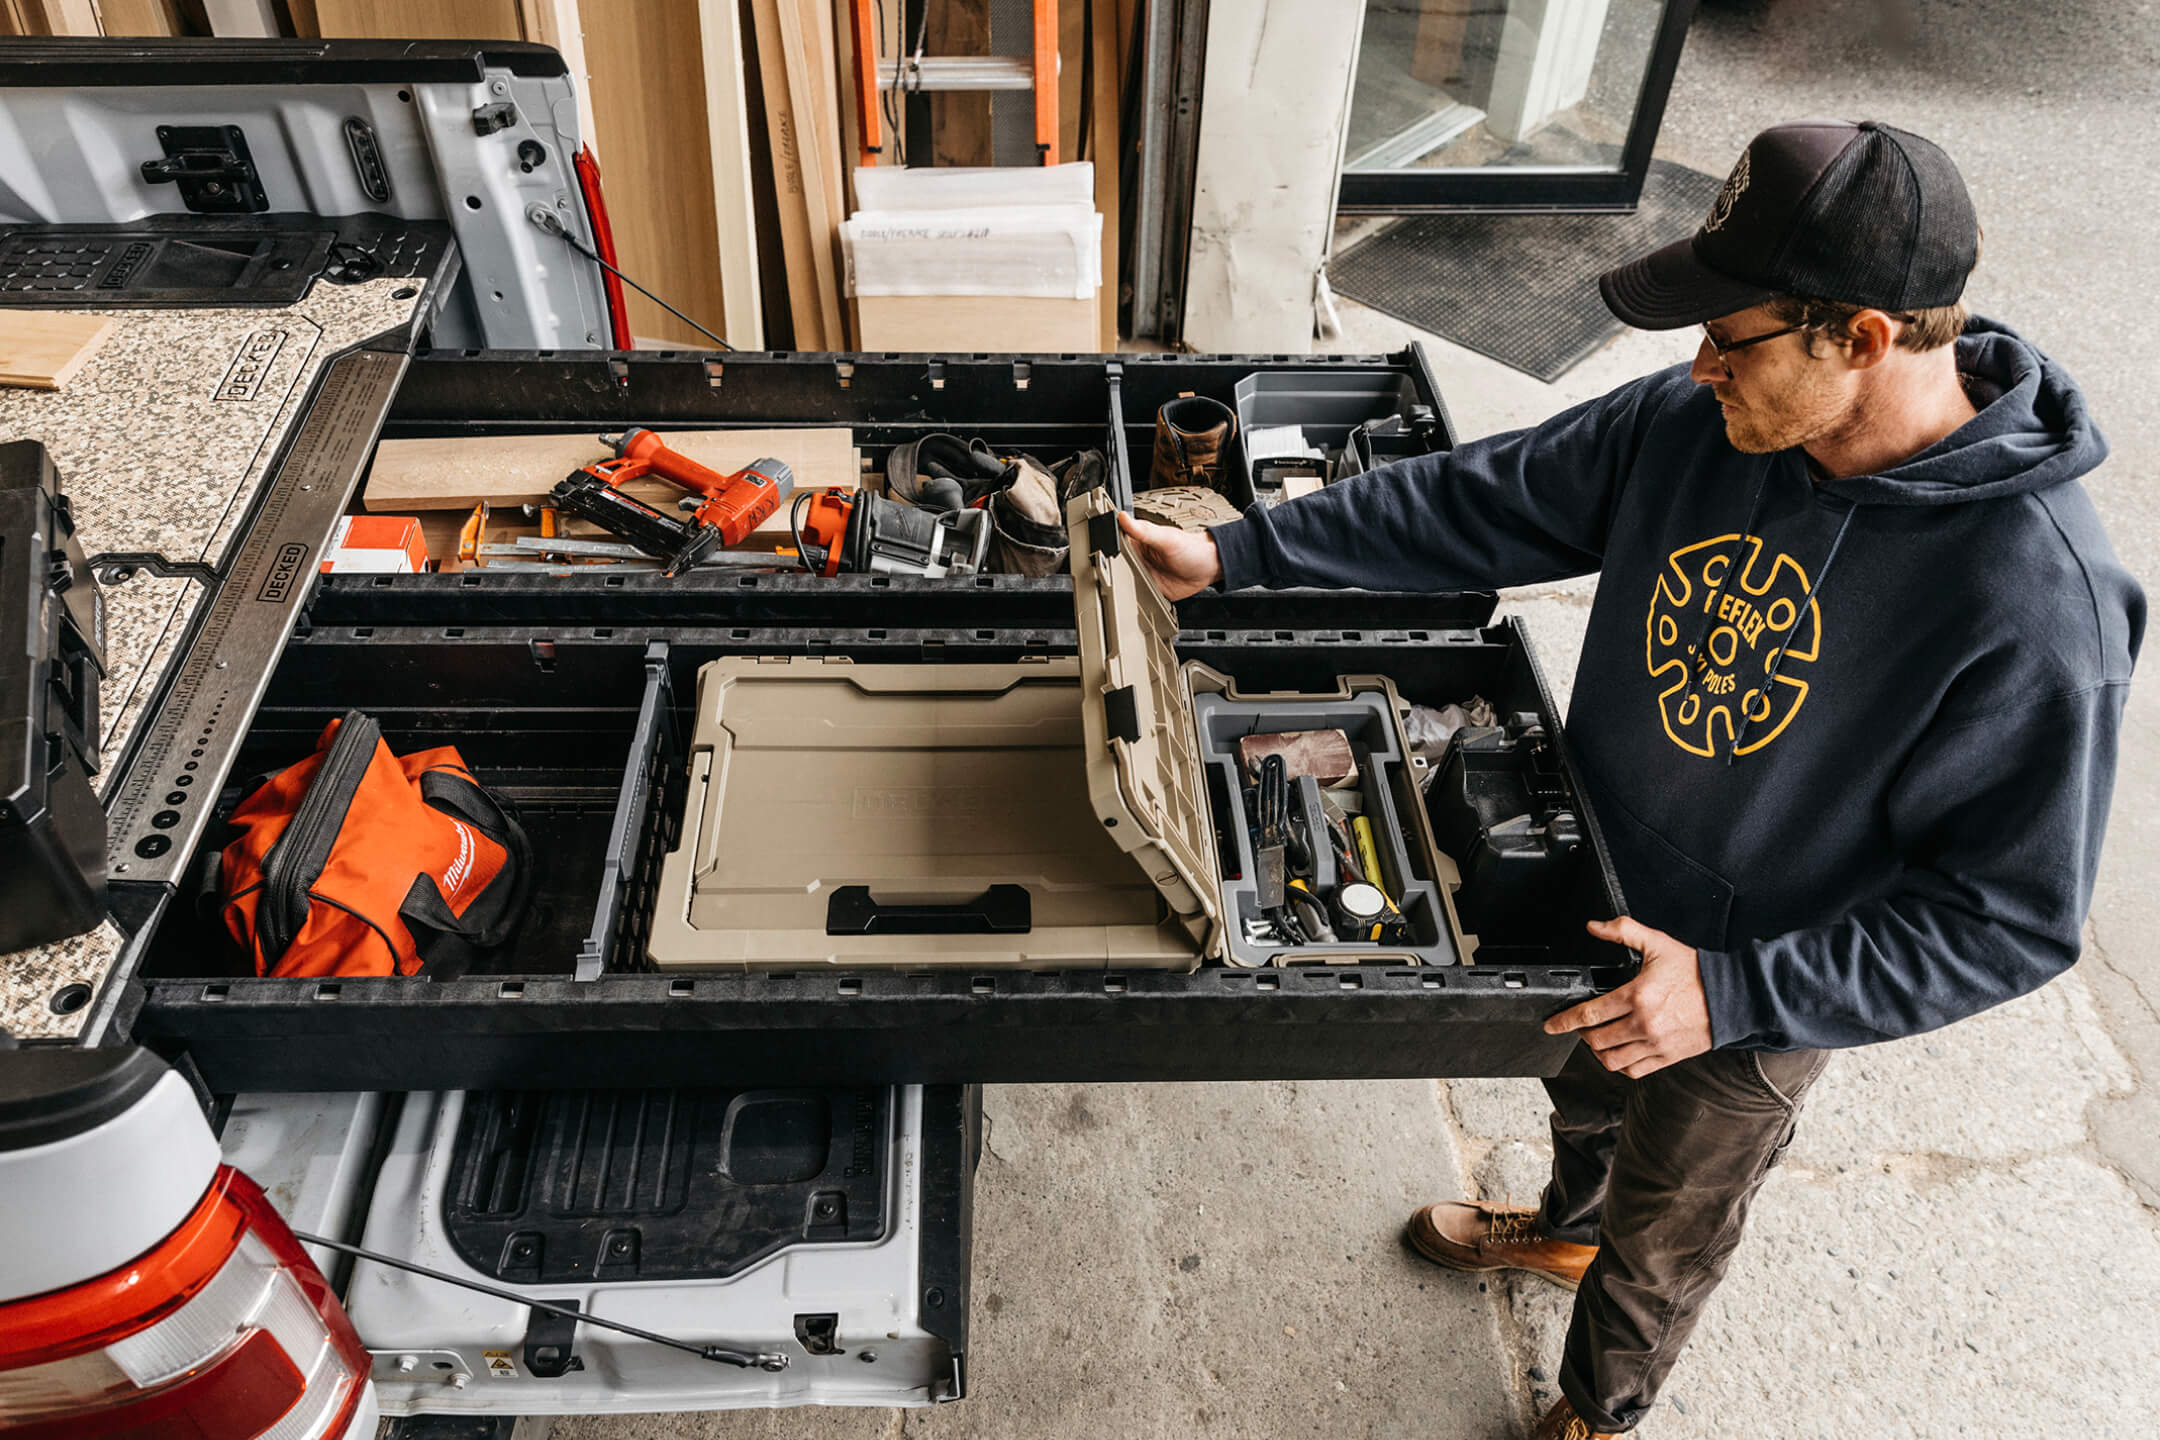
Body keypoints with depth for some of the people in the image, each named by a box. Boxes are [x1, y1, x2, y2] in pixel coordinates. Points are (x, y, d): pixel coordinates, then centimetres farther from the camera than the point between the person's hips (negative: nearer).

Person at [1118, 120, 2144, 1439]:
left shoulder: (2038, 600, -35)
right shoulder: (1694, 423, -19)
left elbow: (2015, 918, -26)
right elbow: (1483, 502, -11)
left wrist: (1735, 994, -33)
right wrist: (1235, 554, -13)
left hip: (1757, 1001, -5)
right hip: (1610, 903, 5)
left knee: (1662, 1240, 23)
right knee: (1589, 1092, 35)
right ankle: (1565, 1228, 70)